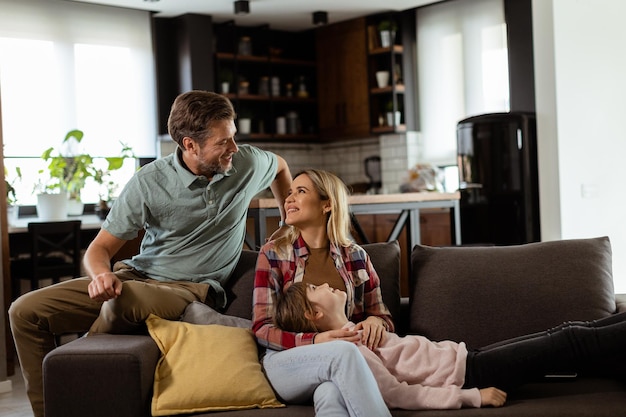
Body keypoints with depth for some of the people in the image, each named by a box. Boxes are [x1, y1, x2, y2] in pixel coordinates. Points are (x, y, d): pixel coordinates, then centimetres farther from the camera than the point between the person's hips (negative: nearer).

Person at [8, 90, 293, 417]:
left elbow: (279, 166, 22)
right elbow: (101, 247, -6)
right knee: (25, 311, -9)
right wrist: (102, 274, -29)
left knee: (124, 300, -37)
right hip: (137, 275, 2)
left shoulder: (248, 164, -4)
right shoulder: (149, 182, -9)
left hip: (193, 289, -2)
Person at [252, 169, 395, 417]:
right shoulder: (272, 254, 7)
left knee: (330, 395, -39)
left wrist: (375, 322, -6)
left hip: (337, 360, 1)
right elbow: (262, 329, 0)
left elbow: (384, 316, 21)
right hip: (287, 362, -1)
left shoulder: (355, 256, 13)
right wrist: (315, 341, -18)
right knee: (343, 352, -36)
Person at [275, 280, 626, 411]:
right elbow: (399, 396, -24)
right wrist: (473, 397, -22)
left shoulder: (350, 333, 10)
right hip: (467, 374, -9)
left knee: (564, 332, 9)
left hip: (461, 356, 9)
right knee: (570, 342, -5)